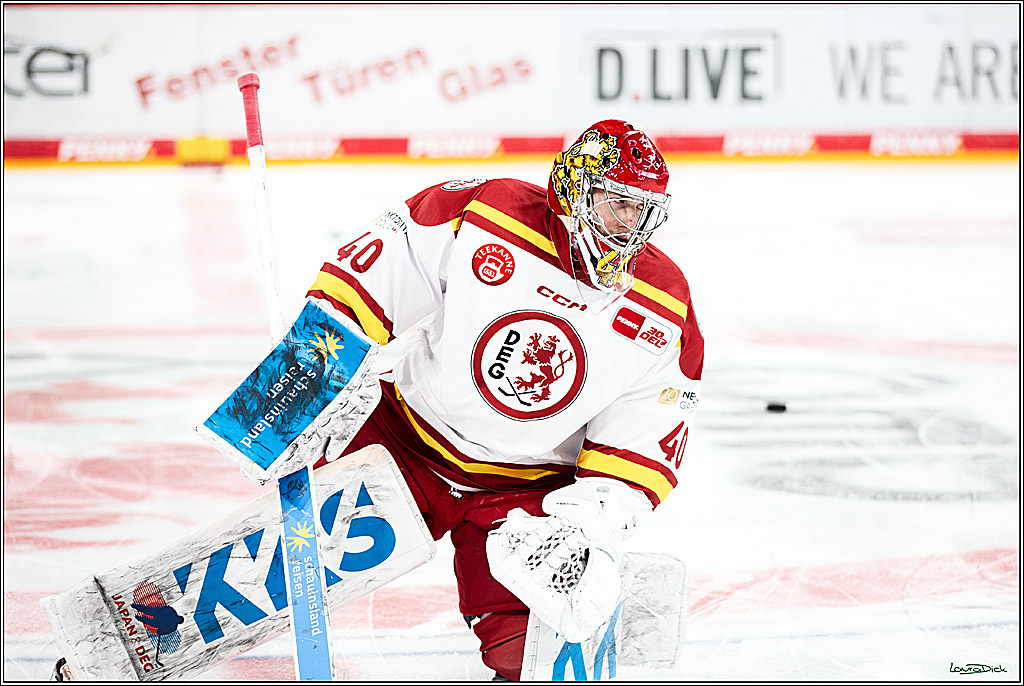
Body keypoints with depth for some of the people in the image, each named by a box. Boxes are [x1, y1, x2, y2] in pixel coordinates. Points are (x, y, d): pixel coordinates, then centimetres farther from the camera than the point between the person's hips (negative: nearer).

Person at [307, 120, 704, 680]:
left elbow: (643, 445, -7)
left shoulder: (666, 313, -8)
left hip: (530, 488, 1)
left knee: (528, 648, -17)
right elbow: (362, 279, -12)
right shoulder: (478, 215, -17)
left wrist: (596, 533, -20)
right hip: (405, 439, -1)